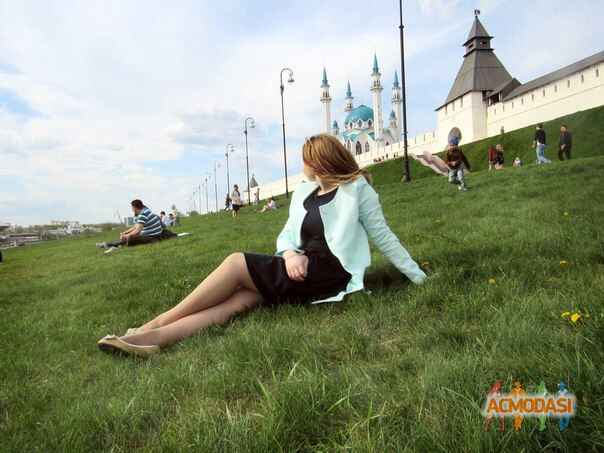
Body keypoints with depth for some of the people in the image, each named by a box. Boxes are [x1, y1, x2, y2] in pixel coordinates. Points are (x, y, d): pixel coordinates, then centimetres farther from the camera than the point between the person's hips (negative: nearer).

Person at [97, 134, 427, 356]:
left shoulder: (357, 187, 0)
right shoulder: (303, 192, 18)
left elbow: (383, 236, 1)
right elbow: (286, 235, 13)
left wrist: (419, 277, 1)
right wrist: (291, 254, -11)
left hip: (331, 272, -6)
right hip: (302, 269, 6)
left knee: (236, 263, -19)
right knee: (241, 299, -21)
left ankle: (153, 325, -12)